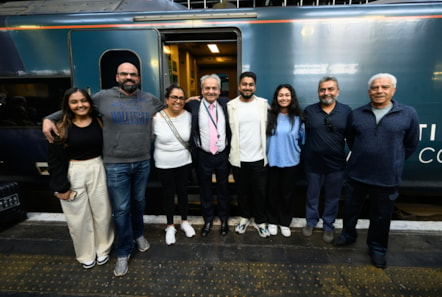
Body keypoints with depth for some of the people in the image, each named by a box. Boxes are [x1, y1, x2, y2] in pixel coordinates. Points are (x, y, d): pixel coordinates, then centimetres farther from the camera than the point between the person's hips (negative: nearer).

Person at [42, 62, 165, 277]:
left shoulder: (150, 99, 5)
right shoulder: (103, 97, -2)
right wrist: (49, 119, 0)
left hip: (143, 163, 3)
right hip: (115, 165, -3)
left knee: (139, 202, 19)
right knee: (121, 209, 5)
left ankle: (138, 234, 45)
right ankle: (124, 251, 25)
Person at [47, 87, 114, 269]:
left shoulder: (98, 122, -1)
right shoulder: (62, 127, -6)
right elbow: (54, 159, -5)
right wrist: (61, 186, -8)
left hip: (97, 171, 2)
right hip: (72, 174, -1)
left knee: (102, 212, 12)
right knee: (79, 217, 11)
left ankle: (103, 249, 35)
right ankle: (86, 255, 34)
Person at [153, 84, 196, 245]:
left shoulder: (188, 116, -6)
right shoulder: (156, 117, -12)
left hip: (184, 162, 2)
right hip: (164, 165, -1)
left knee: (183, 192, 16)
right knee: (169, 194, 12)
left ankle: (184, 222, 37)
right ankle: (170, 226, 31)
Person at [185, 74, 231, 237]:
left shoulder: (225, 103, 0)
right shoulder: (194, 105, -7)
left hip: (223, 155, 2)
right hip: (203, 156, -1)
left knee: (223, 188, 16)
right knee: (205, 190, 14)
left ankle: (224, 219, 35)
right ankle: (208, 219, 34)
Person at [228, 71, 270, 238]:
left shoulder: (263, 104, 1)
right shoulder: (231, 105, -2)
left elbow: (268, 127, 9)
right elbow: (227, 130, 1)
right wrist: (231, 150, -1)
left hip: (259, 158, 0)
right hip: (238, 158, 0)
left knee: (260, 192, 10)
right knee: (242, 191, 15)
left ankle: (260, 221, 29)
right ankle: (244, 217, 36)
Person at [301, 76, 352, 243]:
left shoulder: (346, 111, -2)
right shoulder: (308, 111, -3)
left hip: (336, 165, 1)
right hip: (313, 163, 0)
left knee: (332, 198, 14)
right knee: (312, 196, 15)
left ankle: (328, 226, 34)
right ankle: (311, 222, 37)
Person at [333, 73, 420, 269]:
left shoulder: (408, 114, -5)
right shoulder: (357, 114, -1)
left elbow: (411, 145, 5)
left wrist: (394, 163, 9)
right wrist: (363, 157, 12)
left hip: (388, 179, -1)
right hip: (357, 175, 2)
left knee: (381, 217, 14)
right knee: (351, 209, 17)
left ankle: (377, 248, 36)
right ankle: (348, 235, 42)